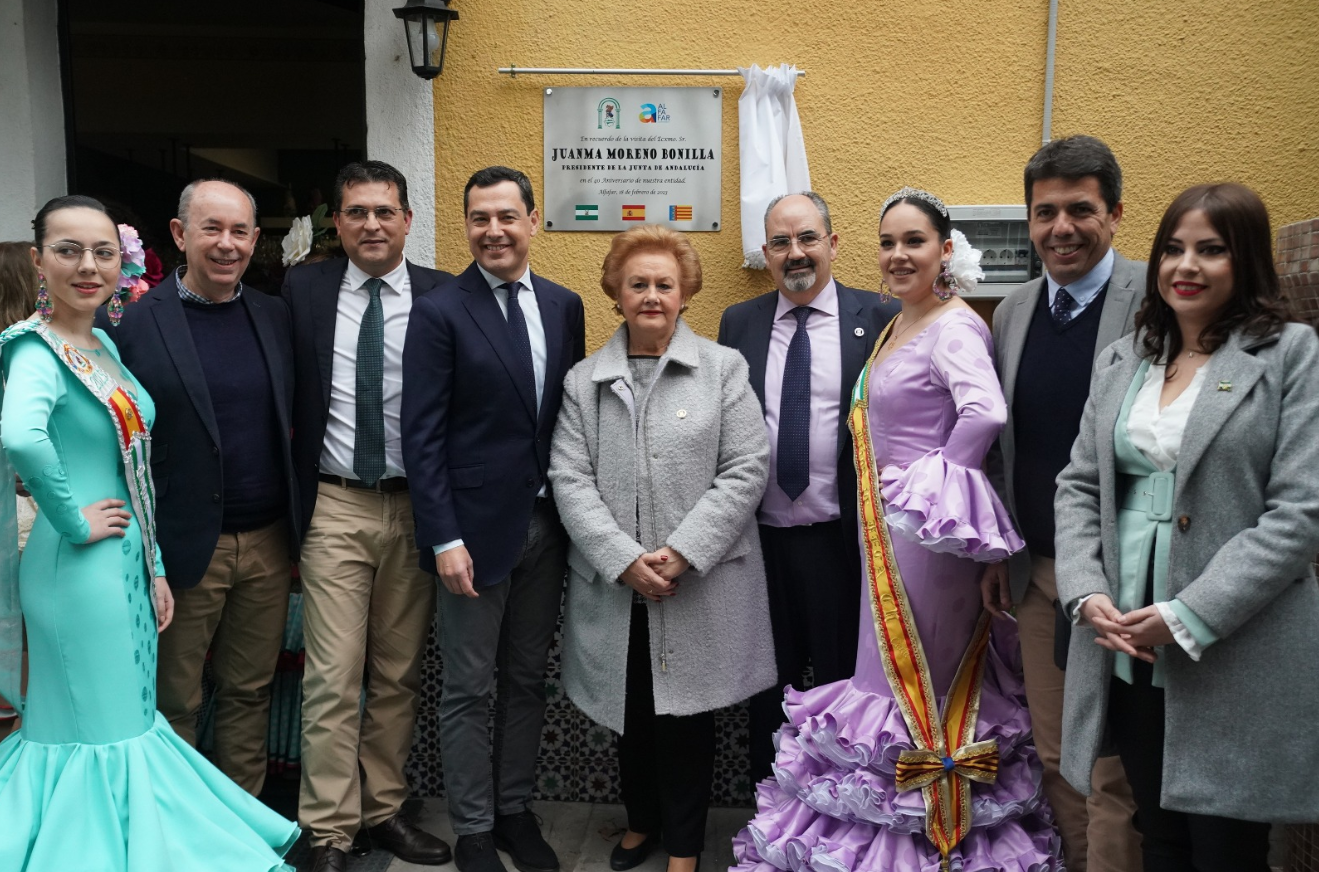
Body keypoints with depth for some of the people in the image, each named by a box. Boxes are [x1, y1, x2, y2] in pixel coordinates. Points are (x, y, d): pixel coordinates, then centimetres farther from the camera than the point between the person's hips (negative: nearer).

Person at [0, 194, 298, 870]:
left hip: (127, 563, 8)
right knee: (96, 734, 4)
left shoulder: (102, 344, 10)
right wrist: (73, 522, -26)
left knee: (129, 722, 18)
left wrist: (152, 568, 13)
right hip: (80, 570, -8)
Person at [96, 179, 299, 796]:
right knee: (174, 703, 11)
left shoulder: (274, 316, 7)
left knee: (250, 690, 16)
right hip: (185, 547, -4)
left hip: (268, 542, 4)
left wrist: (295, 522, 5)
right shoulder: (129, 320, -8)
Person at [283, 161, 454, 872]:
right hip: (335, 507, 0)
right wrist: (294, 503, 2)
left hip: (417, 507, 1)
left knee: (399, 674, 12)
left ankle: (385, 809, 28)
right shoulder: (303, 290, 4)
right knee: (332, 679, 1)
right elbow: (287, 403, 7)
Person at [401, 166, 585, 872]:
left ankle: (515, 811, 32)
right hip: (476, 528, -4)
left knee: (527, 680, 15)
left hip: (545, 525, 4)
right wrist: (444, 538, -14)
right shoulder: (438, 312, -7)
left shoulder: (564, 306, 7)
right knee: (468, 691, 7)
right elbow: (422, 436, -10)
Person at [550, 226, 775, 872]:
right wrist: (624, 560, -13)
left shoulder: (724, 369, 2)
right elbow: (570, 480, -1)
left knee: (685, 714, 6)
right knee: (628, 712, 14)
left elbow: (746, 470, -5)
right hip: (614, 587, 2)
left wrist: (683, 553, -14)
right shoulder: (583, 381, 7)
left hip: (701, 588, -2)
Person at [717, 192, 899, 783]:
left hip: (841, 539, -2)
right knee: (768, 683, 15)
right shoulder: (739, 323, 7)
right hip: (760, 538, 3)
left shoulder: (877, 319, -2)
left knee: (843, 680, 9)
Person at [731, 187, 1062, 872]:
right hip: (886, 531, 9)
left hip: (927, 532, -9)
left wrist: (939, 484, -22)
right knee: (891, 680, 16)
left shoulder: (953, 326, -15)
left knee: (914, 687, 2)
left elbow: (985, 412, -33)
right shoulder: (894, 327, 13)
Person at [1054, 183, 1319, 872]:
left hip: (1236, 654, -4)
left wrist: (1188, 617, -16)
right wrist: (1087, 594, -5)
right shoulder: (1120, 359, 11)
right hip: (1127, 651, 4)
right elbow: (1078, 486, 11)